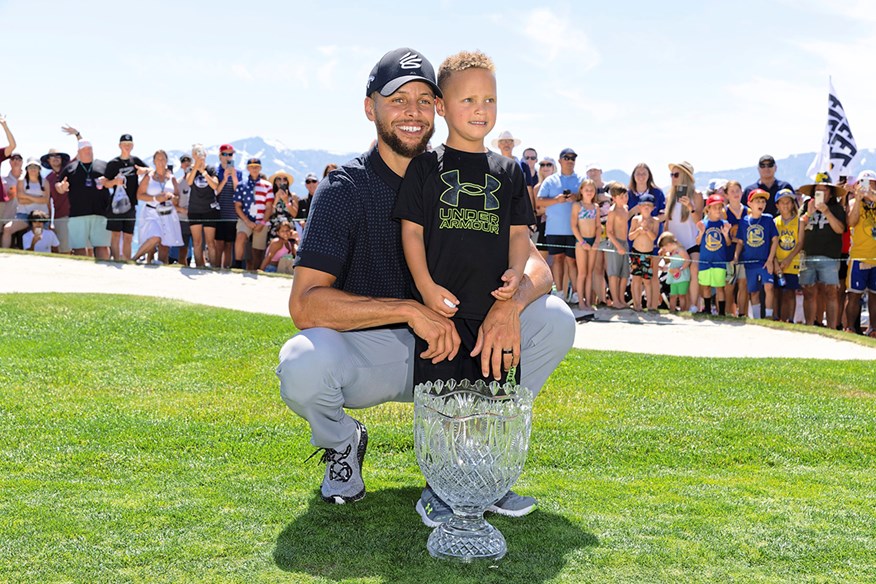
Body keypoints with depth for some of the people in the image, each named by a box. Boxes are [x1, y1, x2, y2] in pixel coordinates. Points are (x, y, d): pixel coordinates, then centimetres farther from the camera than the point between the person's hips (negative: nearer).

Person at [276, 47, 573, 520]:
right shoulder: (344, 189, -12)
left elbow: (534, 265, -5)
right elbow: (304, 304, -24)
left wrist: (509, 306, -29)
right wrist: (408, 309, -33)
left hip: (448, 349, 4)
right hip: (365, 353, -3)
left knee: (555, 320, -13)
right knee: (302, 366, -36)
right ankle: (342, 442, 3)